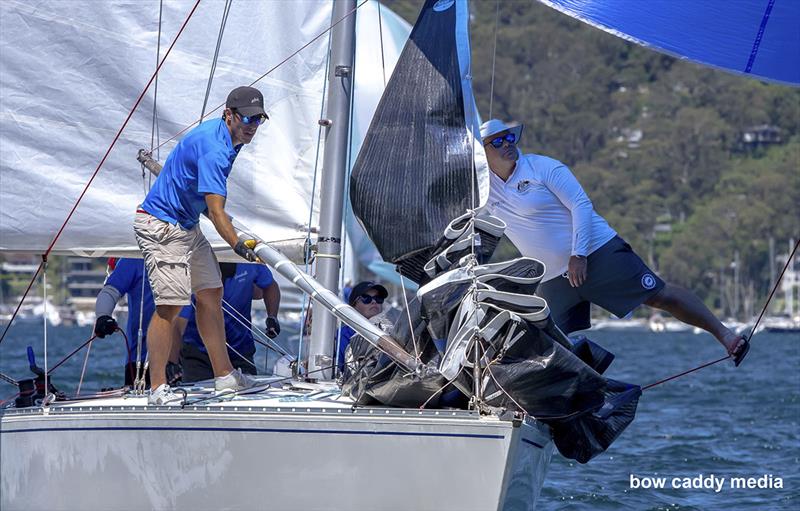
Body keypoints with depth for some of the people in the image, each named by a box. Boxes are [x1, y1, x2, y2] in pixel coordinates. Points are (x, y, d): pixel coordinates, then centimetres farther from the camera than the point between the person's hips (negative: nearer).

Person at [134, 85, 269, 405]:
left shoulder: (227, 140, 7)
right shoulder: (214, 148, -26)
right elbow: (216, 211, -32)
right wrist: (239, 247, -39)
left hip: (187, 226, 11)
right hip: (161, 227, -11)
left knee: (211, 294, 10)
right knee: (170, 304, -14)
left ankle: (224, 375, 16)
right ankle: (157, 389, -11)